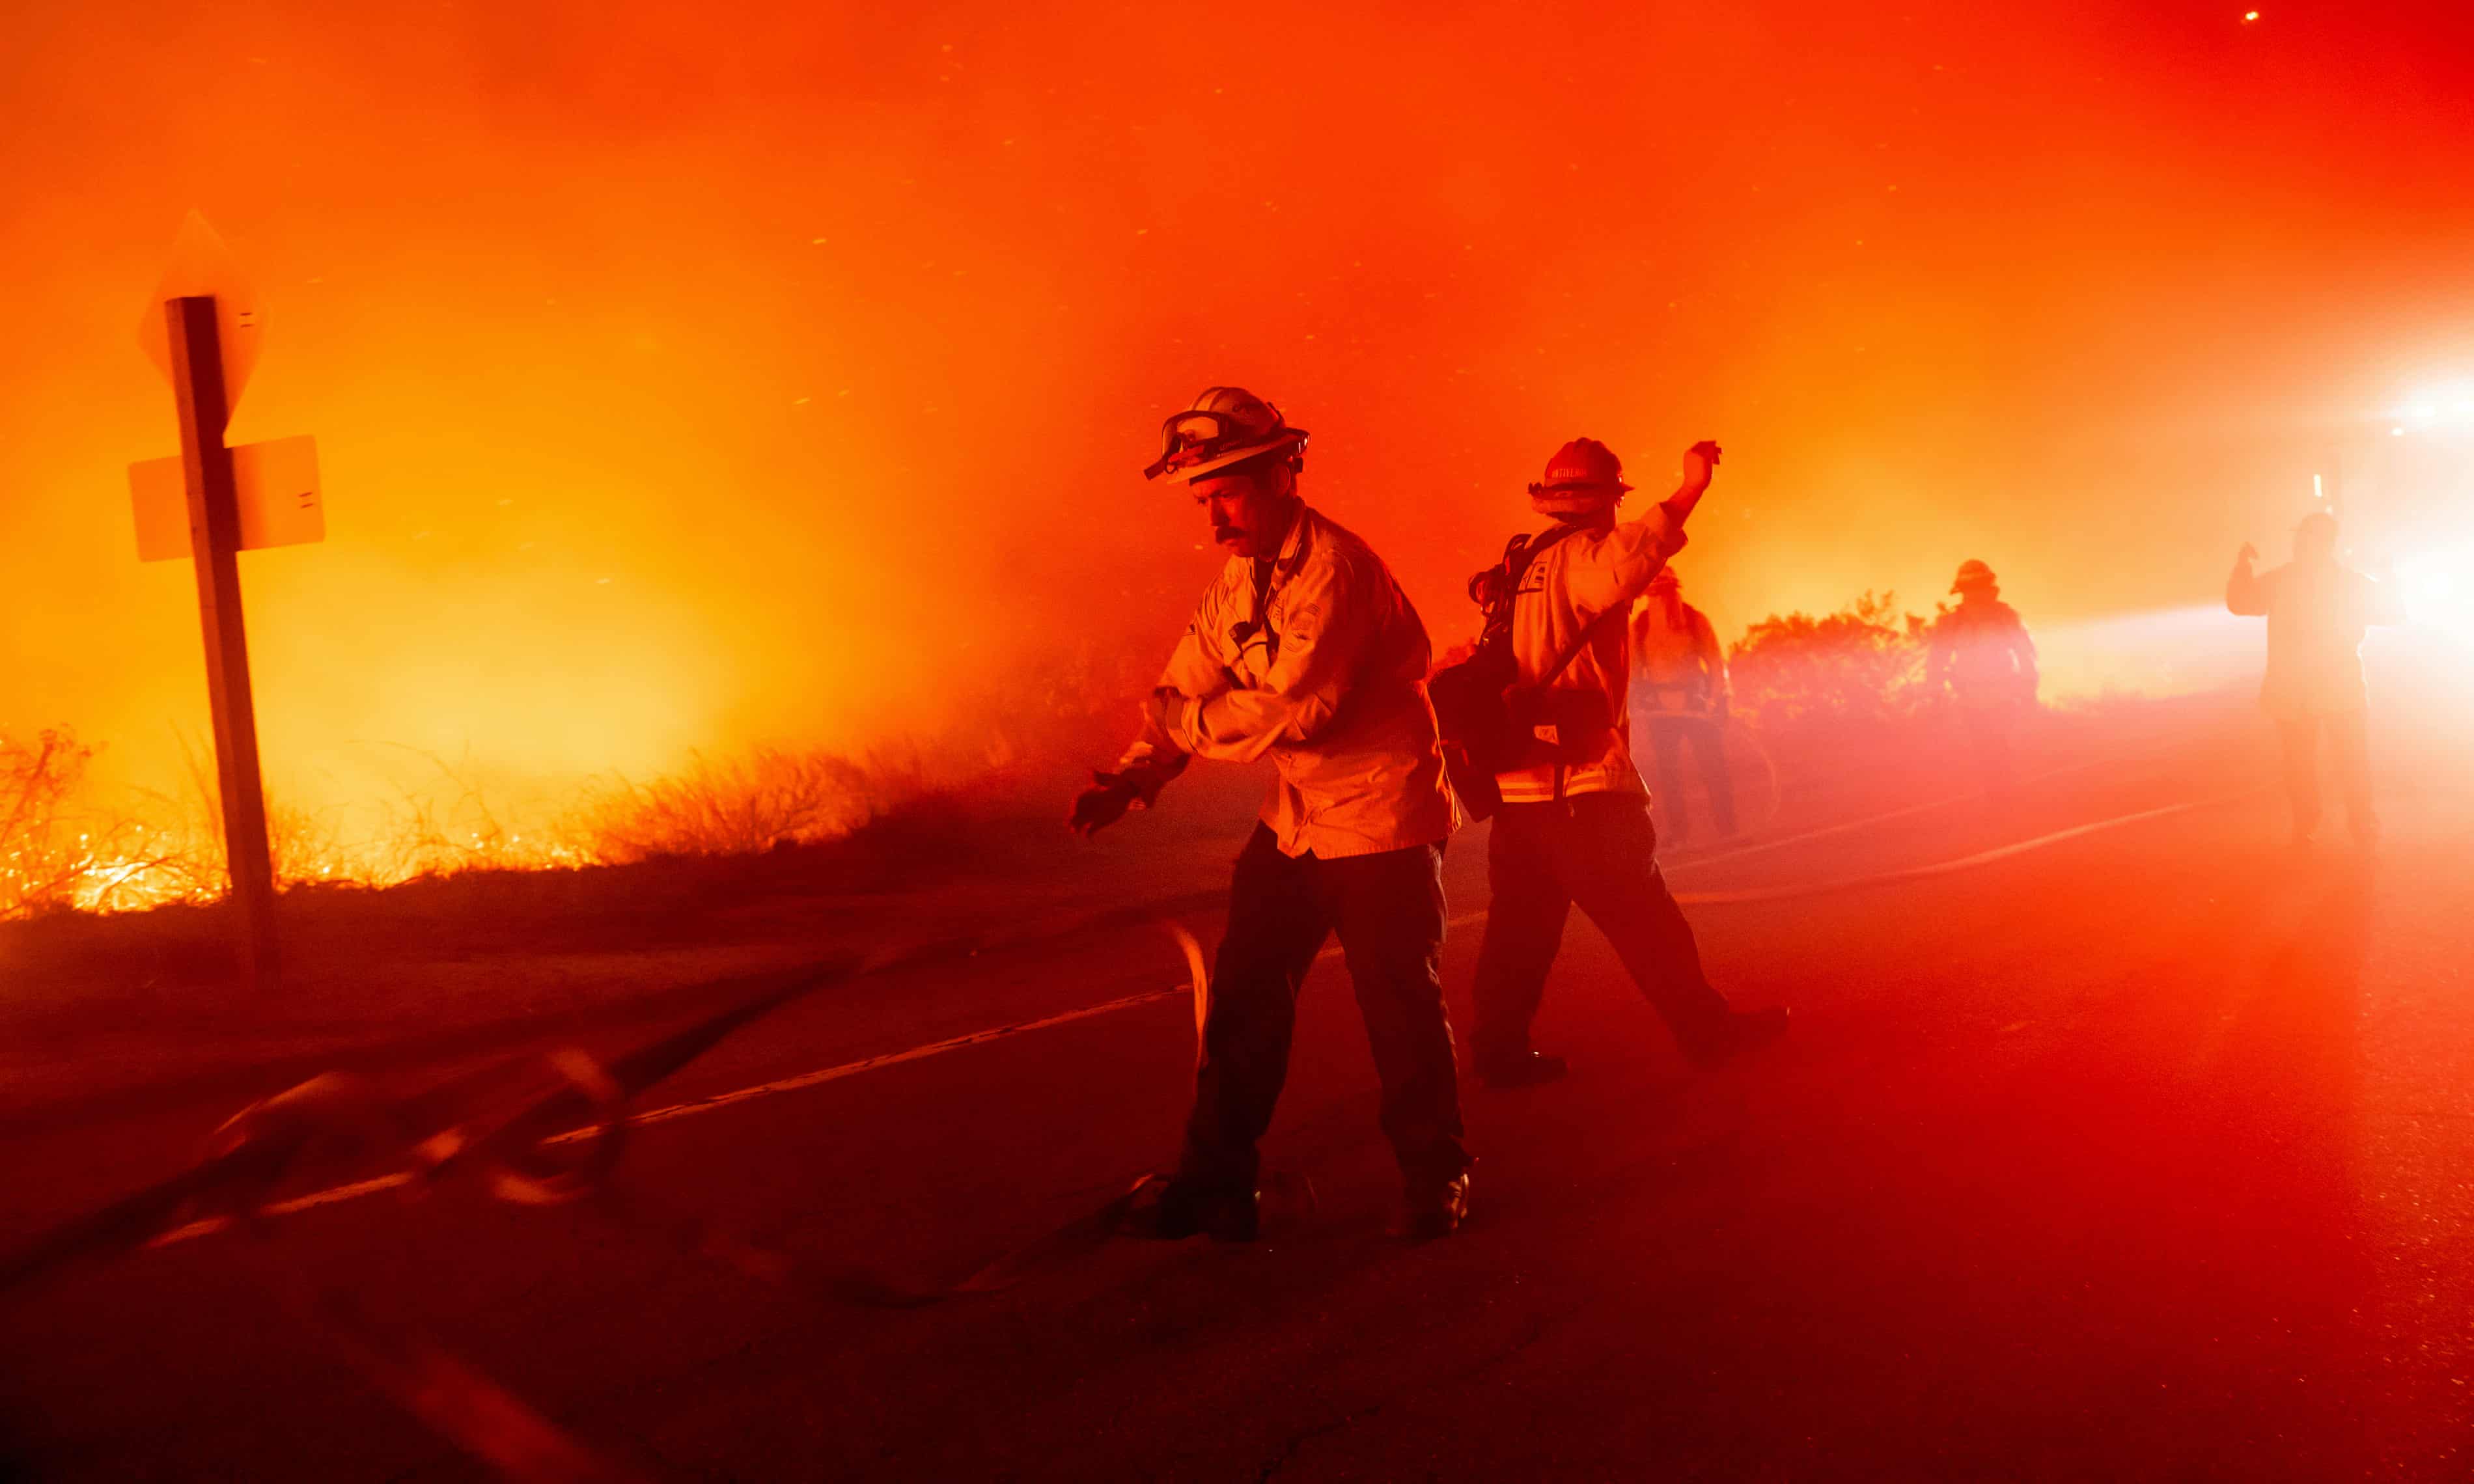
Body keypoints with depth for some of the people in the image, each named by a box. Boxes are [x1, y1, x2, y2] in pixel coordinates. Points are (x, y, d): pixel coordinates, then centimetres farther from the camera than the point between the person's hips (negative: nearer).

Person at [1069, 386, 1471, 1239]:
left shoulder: (1338, 570, -23)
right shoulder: (1237, 580, 6)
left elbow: (1295, 710, -30)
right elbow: (1189, 688, 5)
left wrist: (1176, 721, -18)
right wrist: (1133, 778, -11)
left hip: (1382, 823, -8)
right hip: (1295, 823, 8)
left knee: (1402, 1009, 1)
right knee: (1242, 1000, 8)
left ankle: (1436, 1178, 20)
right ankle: (1216, 1180, 18)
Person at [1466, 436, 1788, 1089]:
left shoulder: (1525, 568, 16)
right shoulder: (1579, 554, -12)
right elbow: (1625, 564, -36)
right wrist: (1689, 492, -36)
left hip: (1519, 778, 9)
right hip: (1579, 780, -9)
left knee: (1523, 923, 10)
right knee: (1644, 915, 0)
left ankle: (1501, 1051, 11)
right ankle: (1710, 1030, 9)